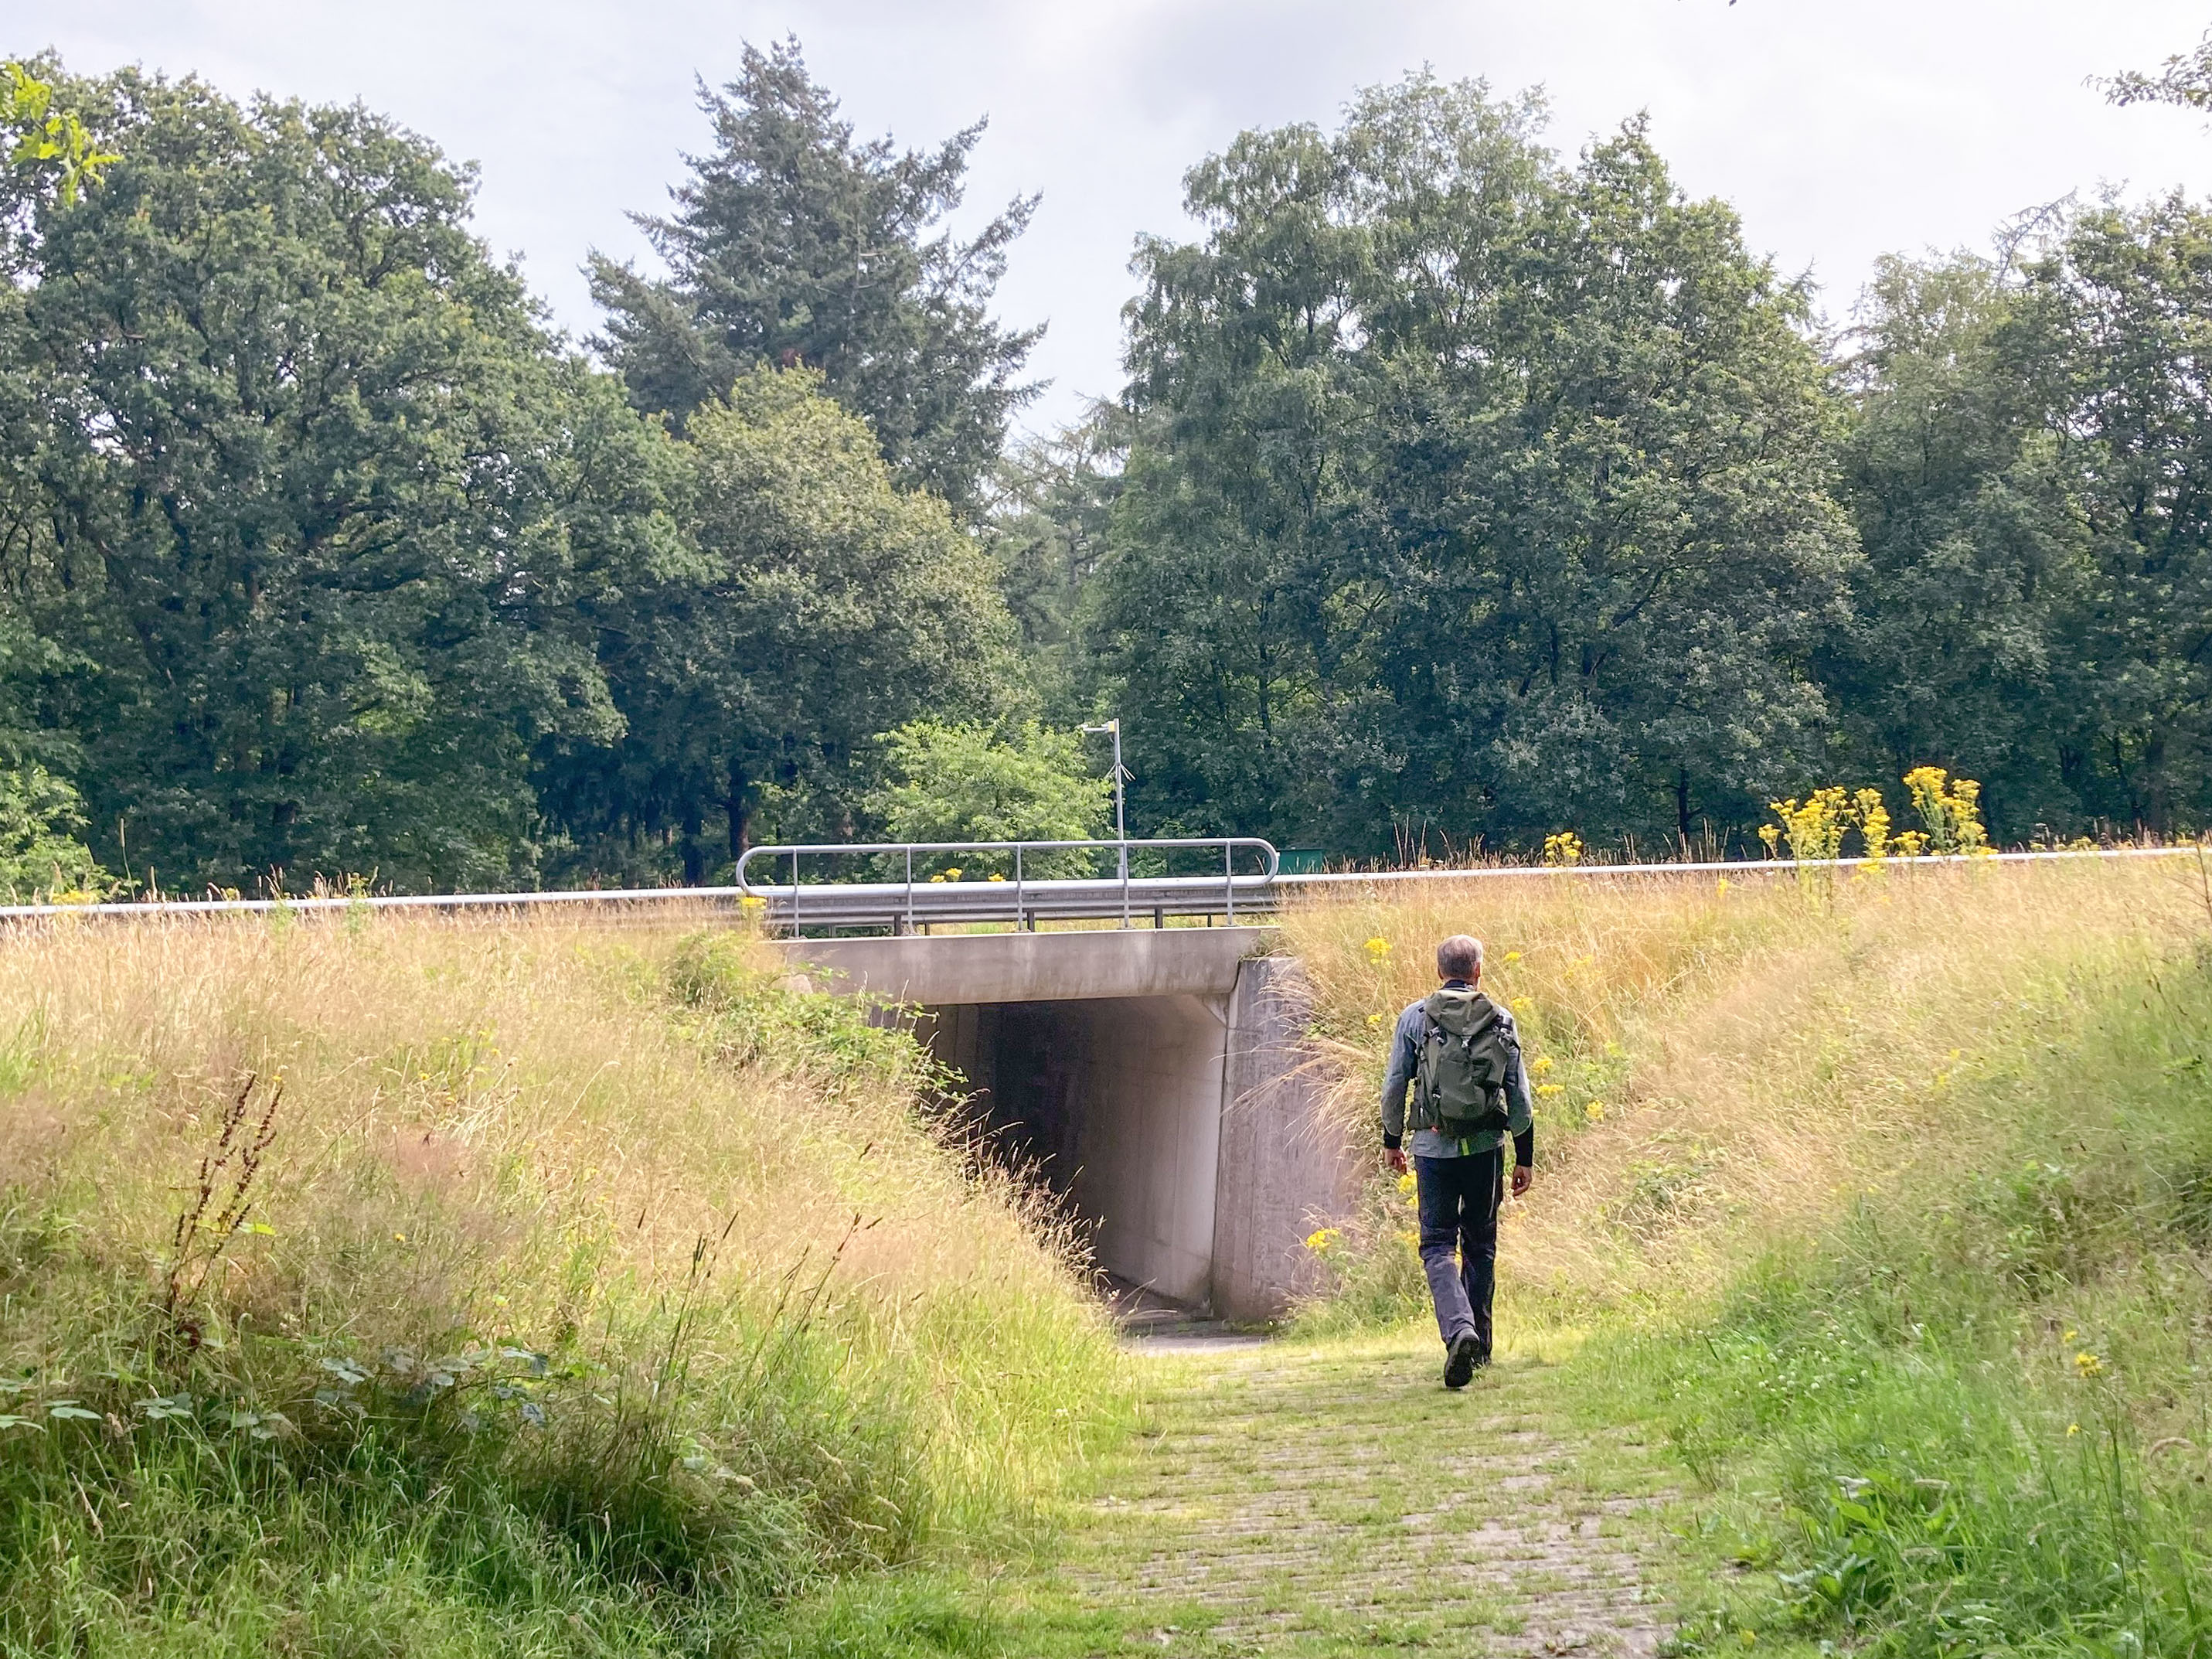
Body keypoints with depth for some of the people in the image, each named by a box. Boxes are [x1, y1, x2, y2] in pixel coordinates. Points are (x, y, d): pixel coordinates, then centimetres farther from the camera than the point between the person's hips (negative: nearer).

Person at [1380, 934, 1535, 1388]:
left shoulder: (1414, 1018, -1)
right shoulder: (1501, 1021, 2)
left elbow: (1394, 1085, 3)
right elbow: (1519, 1095, 3)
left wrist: (1392, 1140, 17)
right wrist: (1525, 1157, 11)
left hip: (1433, 1147, -1)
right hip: (1486, 1147, 2)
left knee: (1438, 1246, 3)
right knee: (1480, 1245, 16)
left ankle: (1459, 1330, -21)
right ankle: (1479, 1346, 22)